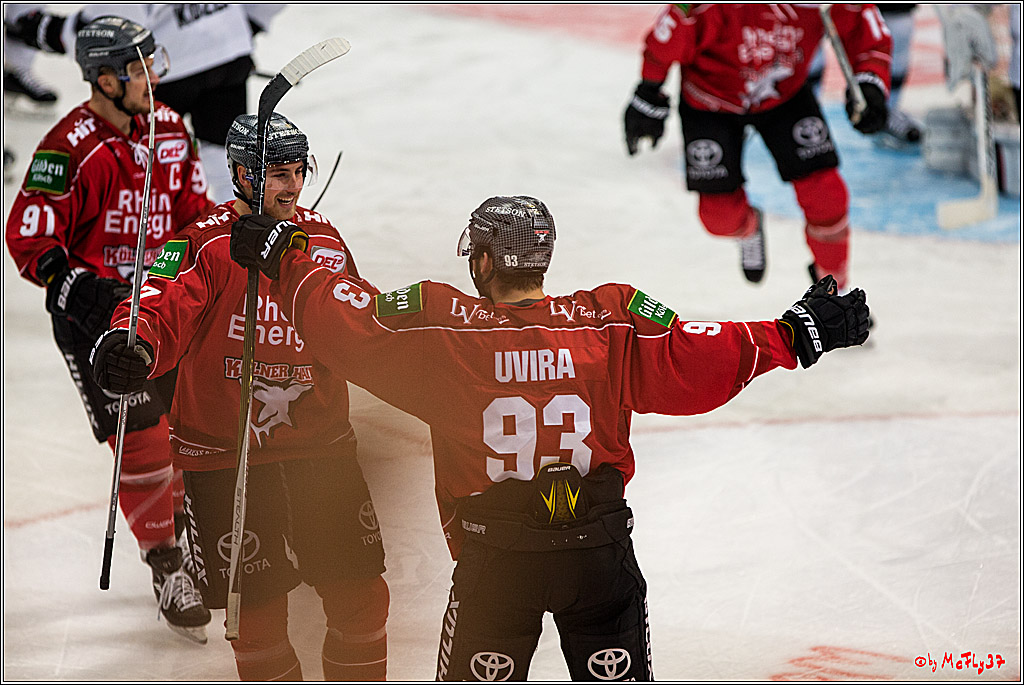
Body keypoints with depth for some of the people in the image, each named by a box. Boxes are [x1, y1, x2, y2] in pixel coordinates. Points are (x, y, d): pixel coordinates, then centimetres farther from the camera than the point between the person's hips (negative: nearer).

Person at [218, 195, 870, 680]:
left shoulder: (440, 325, -9)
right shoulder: (613, 324, -7)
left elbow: (351, 323, -5)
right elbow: (691, 361, -11)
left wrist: (283, 257, 7)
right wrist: (794, 336, -4)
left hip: (491, 558, -1)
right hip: (600, 552, 1)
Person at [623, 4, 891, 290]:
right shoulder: (718, 7, -40)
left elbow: (867, 34, -13)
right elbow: (666, 41, -25)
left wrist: (869, 86, -30)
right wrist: (648, 97, -11)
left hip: (786, 93, 2)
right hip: (711, 101, -2)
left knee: (825, 193, -10)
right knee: (720, 211, 0)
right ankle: (748, 228, 41)